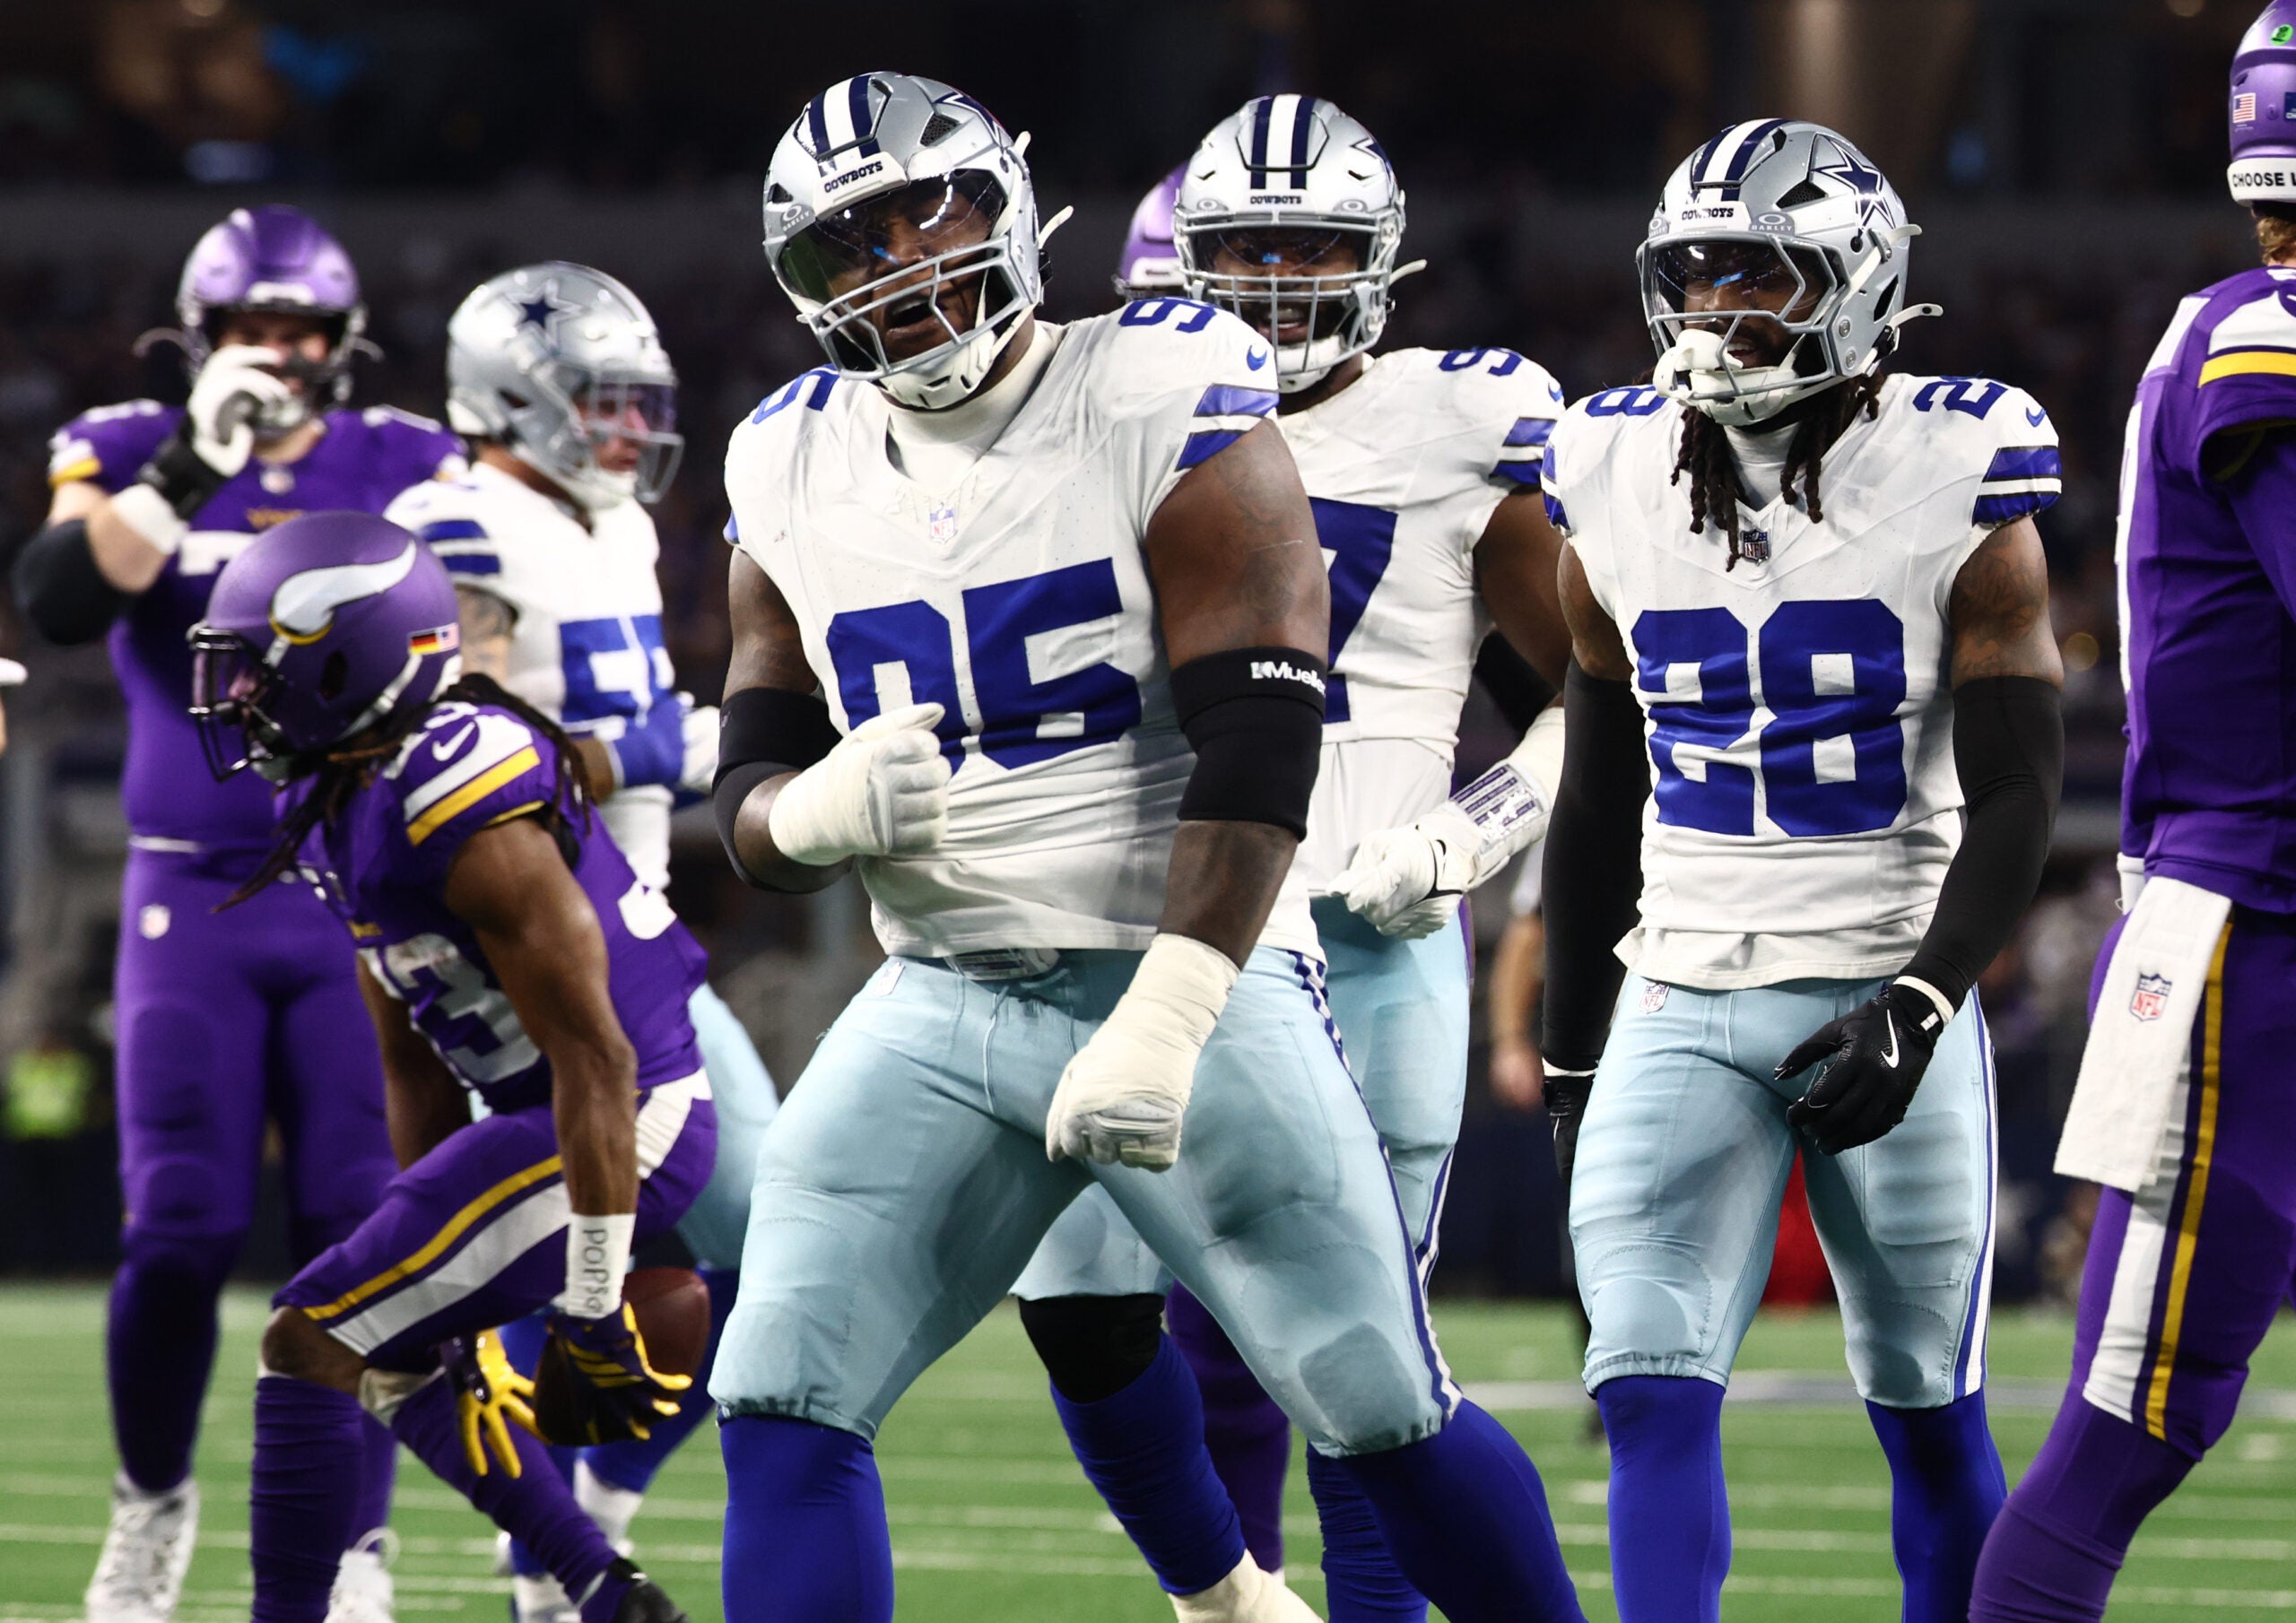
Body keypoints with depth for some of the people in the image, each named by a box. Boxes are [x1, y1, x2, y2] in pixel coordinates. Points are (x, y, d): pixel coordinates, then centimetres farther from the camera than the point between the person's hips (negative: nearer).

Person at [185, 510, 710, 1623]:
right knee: (392, 1351, 23)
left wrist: (592, 1315, -22)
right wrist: (433, 1265, 18)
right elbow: (414, 1066, 15)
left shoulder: (470, 818, -23)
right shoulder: (348, 803, 8)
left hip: (618, 1133, -10)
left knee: (314, 1344, -10)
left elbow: (597, 1066, -24)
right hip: (533, 1119, 10)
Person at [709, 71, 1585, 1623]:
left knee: (1386, 1410, 0)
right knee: (781, 1408, -8)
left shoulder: (1161, 414, -10)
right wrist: (815, 811, -15)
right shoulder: (798, 478, 7)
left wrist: (1164, 1020, -27)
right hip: (938, 1011, 5)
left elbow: (1257, 751, -17)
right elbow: (752, 796, 11)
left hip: (1191, 982, -4)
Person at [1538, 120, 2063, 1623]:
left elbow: (2016, 800, -7)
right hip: (1681, 1007, 2)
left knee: (1930, 1416, 5)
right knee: (1654, 1400, -12)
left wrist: (1917, 1006, -19)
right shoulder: (1621, 489, 5)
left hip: (1889, 1001, -2)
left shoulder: (1960, 497, -6)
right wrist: (1572, 1063, 16)